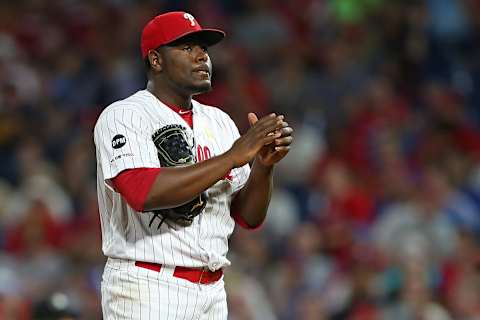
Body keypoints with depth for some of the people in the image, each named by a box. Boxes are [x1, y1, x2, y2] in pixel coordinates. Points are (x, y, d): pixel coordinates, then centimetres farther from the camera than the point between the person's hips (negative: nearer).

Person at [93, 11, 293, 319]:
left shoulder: (218, 121, 14)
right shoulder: (123, 117, -6)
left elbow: (249, 217, 11)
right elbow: (145, 193, -24)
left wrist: (264, 164, -8)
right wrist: (233, 157, -21)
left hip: (212, 293, 7)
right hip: (146, 292, -6)